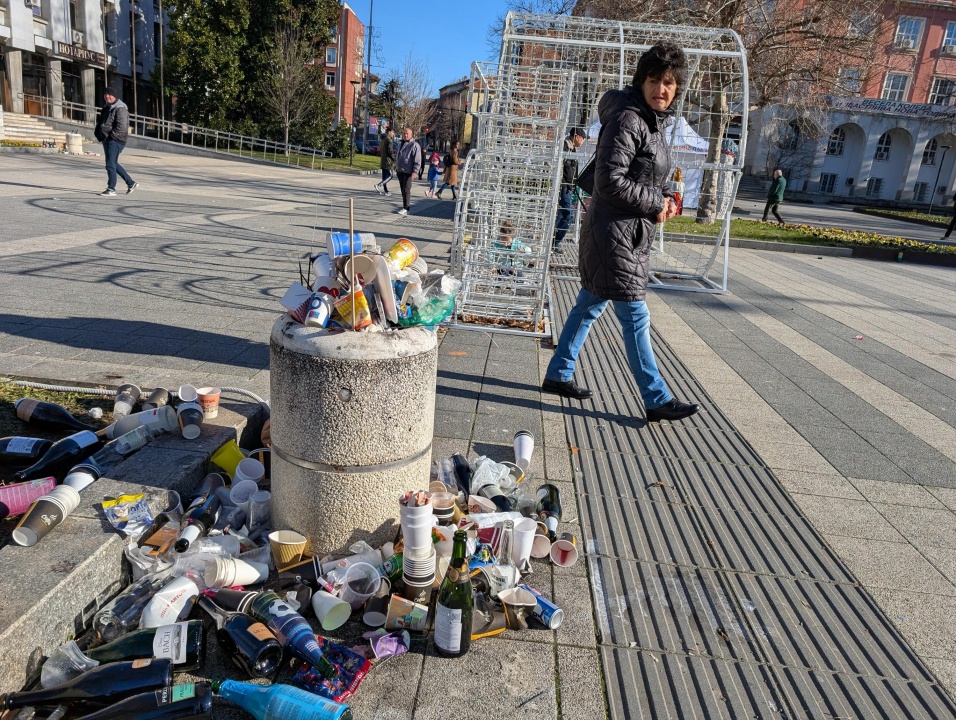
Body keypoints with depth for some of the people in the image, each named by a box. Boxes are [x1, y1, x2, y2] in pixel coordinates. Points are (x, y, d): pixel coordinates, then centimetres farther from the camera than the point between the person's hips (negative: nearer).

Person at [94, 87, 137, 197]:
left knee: (110, 164, -9)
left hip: (116, 140, -10)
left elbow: (122, 127, -21)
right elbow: (100, 121, 27)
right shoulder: (106, 107, 16)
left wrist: (111, 136, -20)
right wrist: (97, 131, 12)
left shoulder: (120, 108, -13)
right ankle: (131, 183, 22)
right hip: (107, 139, 10)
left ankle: (111, 189, -2)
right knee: (114, 164, 14)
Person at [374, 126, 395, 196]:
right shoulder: (389, 140, -13)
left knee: (385, 176, 10)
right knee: (390, 175, -8)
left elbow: (379, 149, 23)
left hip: (383, 161, 10)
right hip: (388, 160, -10)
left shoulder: (383, 140, 16)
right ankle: (379, 185, -18)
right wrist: (394, 159, -10)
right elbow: (390, 151, -19)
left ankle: (385, 190, 12)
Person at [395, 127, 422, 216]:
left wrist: (415, 171, -20)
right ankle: (405, 206, 20)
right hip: (400, 171, 8)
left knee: (406, 190, -8)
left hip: (408, 172, -8)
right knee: (402, 189, 12)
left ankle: (406, 208, -5)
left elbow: (417, 160, -13)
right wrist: (396, 165, 23)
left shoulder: (414, 145, -8)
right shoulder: (401, 144, 17)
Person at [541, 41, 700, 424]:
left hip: (631, 233, 10)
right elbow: (610, 181, -22)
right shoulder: (627, 119, -16)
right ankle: (658, 400, 7)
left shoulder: (653, 121, 15)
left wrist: (661, 201, 5)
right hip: (614, 232, -10)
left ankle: (558, 375, 29)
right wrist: (656, 205, -13)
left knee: (590, 305, 16)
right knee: (635, 317, -3)